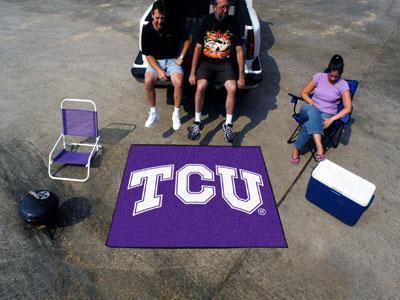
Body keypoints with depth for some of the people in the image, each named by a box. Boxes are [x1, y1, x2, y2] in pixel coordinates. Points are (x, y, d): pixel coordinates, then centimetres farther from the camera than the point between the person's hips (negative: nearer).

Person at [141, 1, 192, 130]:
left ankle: (176, 114, -9)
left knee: (178, 83, -30)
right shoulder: (147, 30, -9)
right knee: (148, 82, -29)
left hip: (172, 60, -1)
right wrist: (159, 71, -19)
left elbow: (188, 39, 4)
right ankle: (153, 113, -7)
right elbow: (148, 54, -7)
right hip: (155, 61, 1)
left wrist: (181, 57, -2)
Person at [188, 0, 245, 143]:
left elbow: (239, 51, 2)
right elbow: (198, 47, -1)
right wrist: (192, 73, -6)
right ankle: (197, 122, -10)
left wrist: (241, 76, -3)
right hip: (206, 61, 0)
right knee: (200, 86, -29)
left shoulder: (233, 23, 0)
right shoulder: (206, 21, -2)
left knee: (232, 88, -27)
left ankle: (228, 124, -10)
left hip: (224, 63, 1)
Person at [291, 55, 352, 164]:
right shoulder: (319, 77, 2)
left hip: (326, 115, -1)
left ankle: (296, 149, -21)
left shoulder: (343, 85, -4)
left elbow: (347, 108, -9)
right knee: (312, 110, -40)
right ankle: (319, 146, -49)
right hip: (310, 110, 2)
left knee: (308, 125, -37)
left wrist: (331, 119, -21)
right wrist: (311, 102, -12)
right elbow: (303, 93, 7)